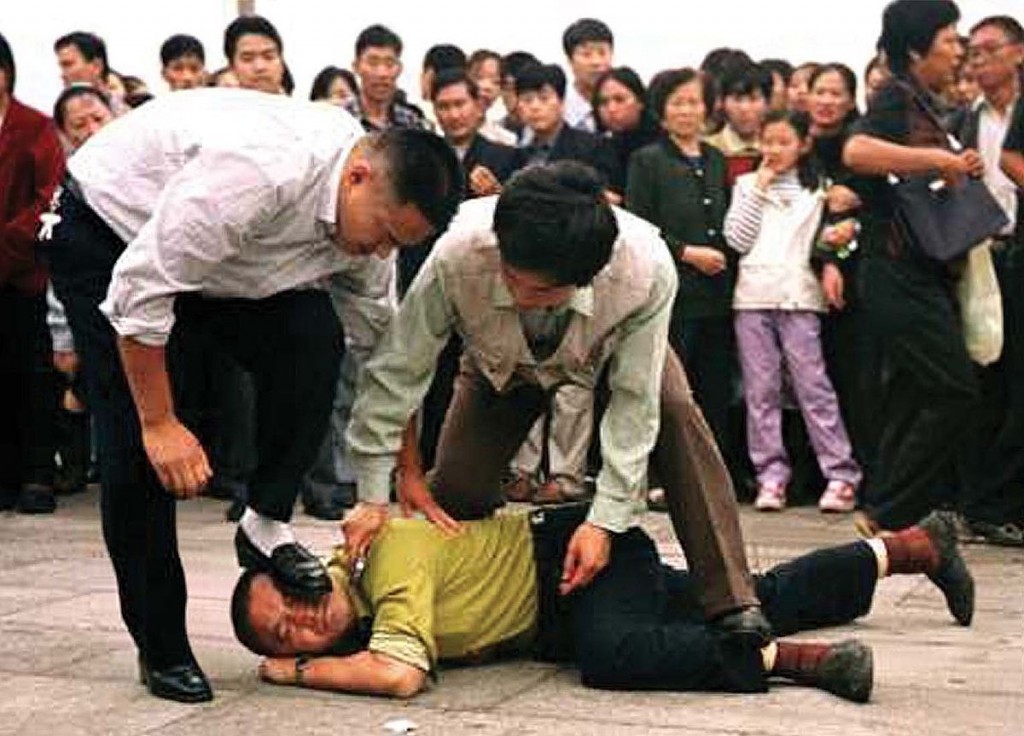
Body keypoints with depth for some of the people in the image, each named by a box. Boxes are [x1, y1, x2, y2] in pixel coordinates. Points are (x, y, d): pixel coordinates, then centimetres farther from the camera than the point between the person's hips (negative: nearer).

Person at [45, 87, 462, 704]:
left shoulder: (371, 208, -14)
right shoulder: (261, 170, -40)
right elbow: (142, 290, -34)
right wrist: (160, 422, -26)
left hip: (219, 253, 6)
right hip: (107, 235, -6)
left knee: (314, 339, -21)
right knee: (137, 445, -13)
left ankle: (267, 525, -6)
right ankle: (160, 647, 3)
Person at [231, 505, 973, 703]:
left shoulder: (391, 559, -33)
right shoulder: (349, 594, -7)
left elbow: (401, 673, -45)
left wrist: (301, 674, -31)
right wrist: (298, 657, -5)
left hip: (581, 550, -7)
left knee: (609, 655, -40)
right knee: (764, 601, 15)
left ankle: (786, 659, -30)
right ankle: (914, 546, 29)